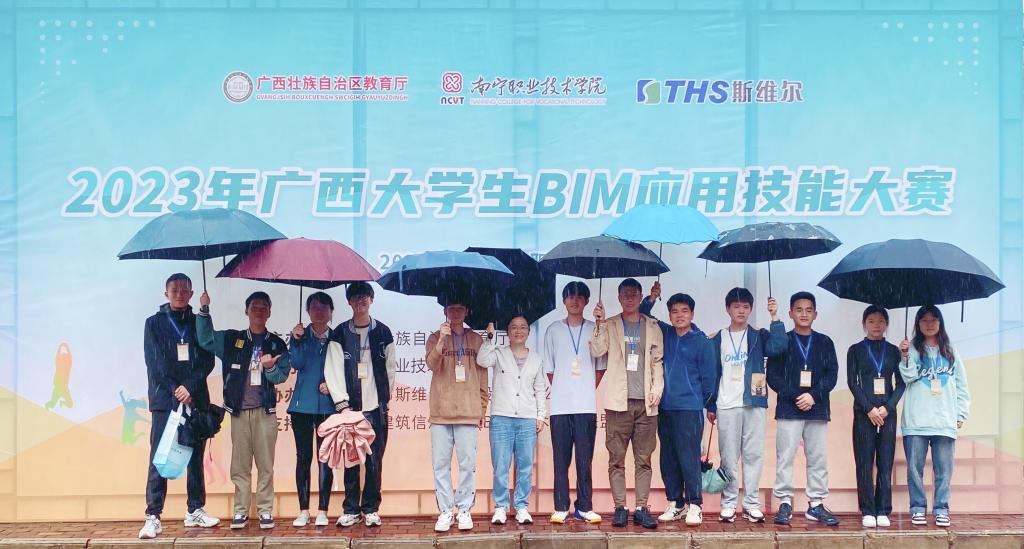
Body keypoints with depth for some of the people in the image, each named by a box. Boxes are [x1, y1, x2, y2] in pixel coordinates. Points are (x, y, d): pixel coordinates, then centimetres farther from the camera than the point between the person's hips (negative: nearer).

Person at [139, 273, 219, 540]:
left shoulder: (199, 323, 13)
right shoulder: (154, 323, 8)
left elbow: (207, 360, 4)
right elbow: (155, 362, -2)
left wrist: (190, 387, -10)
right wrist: (176, 391, -10)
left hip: (196, 399, 3)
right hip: (164, 399, -2)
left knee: (196, 457, 6)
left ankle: (195, 510, 14)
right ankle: (153, 517, -9)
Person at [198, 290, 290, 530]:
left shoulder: (277, 344, 8)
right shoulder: (232, 339, 9)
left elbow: (281, 376, 1)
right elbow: (205, 339, -2)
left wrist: (270, 367, -20)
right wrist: (204, 310, -13)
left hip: (265, 410, -1)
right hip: (239, 410, 1)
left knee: (265, 464, -1)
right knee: (240, 464, 2)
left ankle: (265, 511, 4)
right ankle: (240, 511, 8)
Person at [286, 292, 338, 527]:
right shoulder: (301, 335, 4)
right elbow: (297, 364, -10)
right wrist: (296, 340, -20)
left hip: (327, 406, 0)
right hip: (302, 405, 0)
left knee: (325, 459, 1)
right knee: (303, 457, 3)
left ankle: (322, 511, 7)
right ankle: (303, 510, 9)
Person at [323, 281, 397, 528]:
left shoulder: (383, 332, 8)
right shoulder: (341, 333, 5)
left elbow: (391, 367, 11)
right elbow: (333, 369, -1)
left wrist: (385, 397, 6)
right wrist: (341, 402, -8)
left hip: (376, 407, 0)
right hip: (350, 406, 0)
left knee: (374, 460, 0)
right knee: (351, 460, 1)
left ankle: (371, 509, 10)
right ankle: (350, 510, 11)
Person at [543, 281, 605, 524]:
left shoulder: (595, 330, 7)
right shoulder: (553, 330, 7)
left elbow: (601, 367, 11)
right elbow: (549, 369, 10)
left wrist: (588, 389, 6)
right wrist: (561, 390, 6)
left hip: (586, 406, 0)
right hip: (560, 405, 0)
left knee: (585, 459, 0)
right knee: (561, 460, 1)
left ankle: (584, 507, 6)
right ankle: (561, 508, 6)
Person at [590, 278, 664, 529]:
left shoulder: (652, 327, 13)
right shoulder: (609, 325, 10)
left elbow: (658, 361, 11)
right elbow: (596, 351, -5)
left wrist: (657, 389, -1)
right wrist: (600, 323, -14)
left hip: (645, 402, 1)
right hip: (618, 402, -1)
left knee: (644, 460, 1)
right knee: (616, 459, -1)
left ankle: (641, 509, 4)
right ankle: (620, 508, 3)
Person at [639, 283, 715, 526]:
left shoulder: (701, 341, -3)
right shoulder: (664, 333, 9)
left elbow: (708, 377, 0)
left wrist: (698, 401, 8)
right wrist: (651, 299, 1)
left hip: (690, 409, -5)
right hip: (665, 408, 5)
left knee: (689, 458, -6)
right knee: (668, 459, 8)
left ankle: (694, 506, 1)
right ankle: (675, 504, 17)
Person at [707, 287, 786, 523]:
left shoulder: (759, 337, 8)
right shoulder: (717, 340, 10)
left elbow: (778, 347, -13)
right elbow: (712, 374, 10)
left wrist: (775, 318, -19)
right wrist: (710, 406, 6)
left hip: (754, 403, 0)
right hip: (726, 405, 0)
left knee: (753, 455, 0)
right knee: (728, 457, 1)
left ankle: (751, 504, 5)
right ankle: (728, 503, 6)